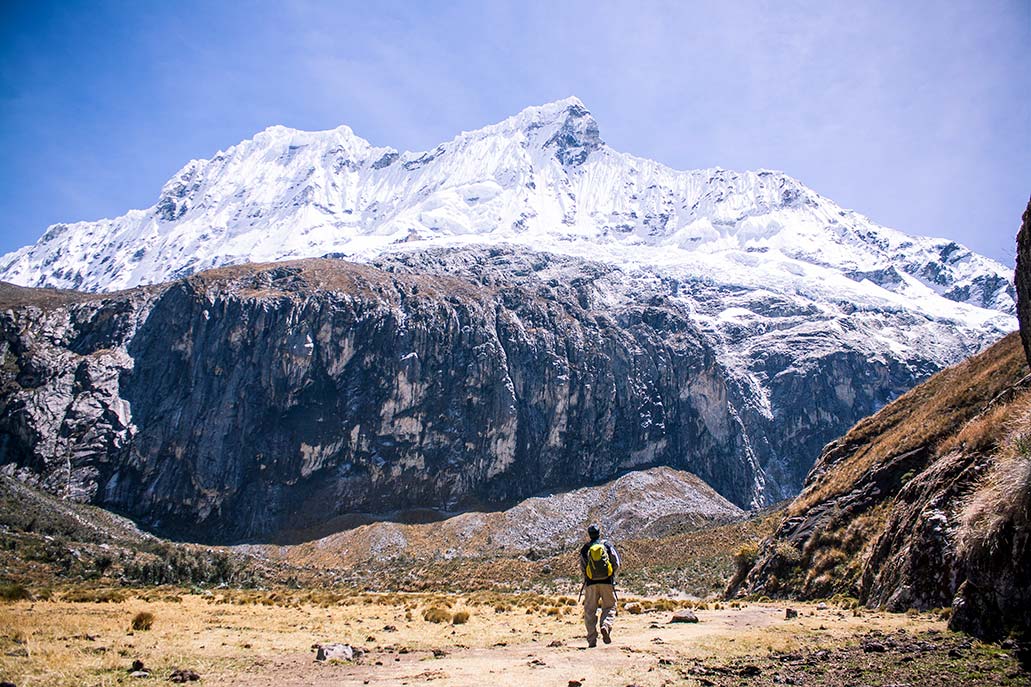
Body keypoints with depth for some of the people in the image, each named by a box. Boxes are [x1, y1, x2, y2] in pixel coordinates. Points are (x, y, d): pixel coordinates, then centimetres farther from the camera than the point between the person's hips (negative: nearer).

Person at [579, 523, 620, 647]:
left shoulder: (585, 548, 2)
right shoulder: (607, 545, 2)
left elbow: (582, 568, 2)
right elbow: (616, 564, 0)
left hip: (591, 582, 0)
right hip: (607, 581, 0)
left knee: (590, 610, 7)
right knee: (609, 607, 12)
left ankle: (592, 639, 1)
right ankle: (606, 626, -17)